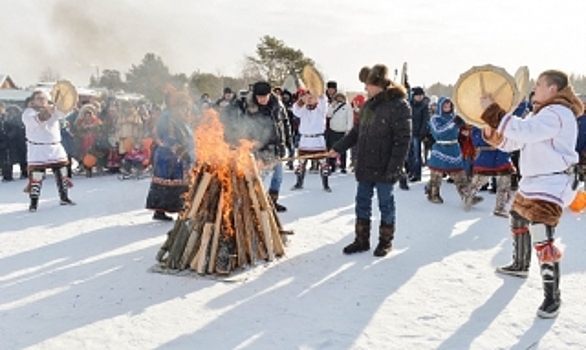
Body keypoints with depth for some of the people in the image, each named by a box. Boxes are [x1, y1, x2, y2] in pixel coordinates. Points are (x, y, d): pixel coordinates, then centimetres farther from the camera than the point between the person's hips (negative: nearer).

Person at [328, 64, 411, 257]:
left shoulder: (399, 105, -14)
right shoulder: (368, 105, 10)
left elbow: (402, 140, -17)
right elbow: (356, 131, 19)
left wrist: (394, 168, -20)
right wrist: (338, 148, 15)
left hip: (384, 169, -7)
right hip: (365, 166, 7)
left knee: (385, 204, 7)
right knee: (362, 203, 12)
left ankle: (385, 241, 23)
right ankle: (361, 240, 24)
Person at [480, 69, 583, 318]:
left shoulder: (558, 113, -18)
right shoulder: (538, 113, 15)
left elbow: (521, 131, -33)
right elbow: (510, 141, 12)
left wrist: (492, 111, -27)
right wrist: (491, 130, -7)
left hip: (552, 183, -11)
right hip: (531, 181, 11)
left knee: (542, 238, -18)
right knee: (518, 220, 26)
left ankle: (552, 296, -7)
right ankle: (520, 266, 48)